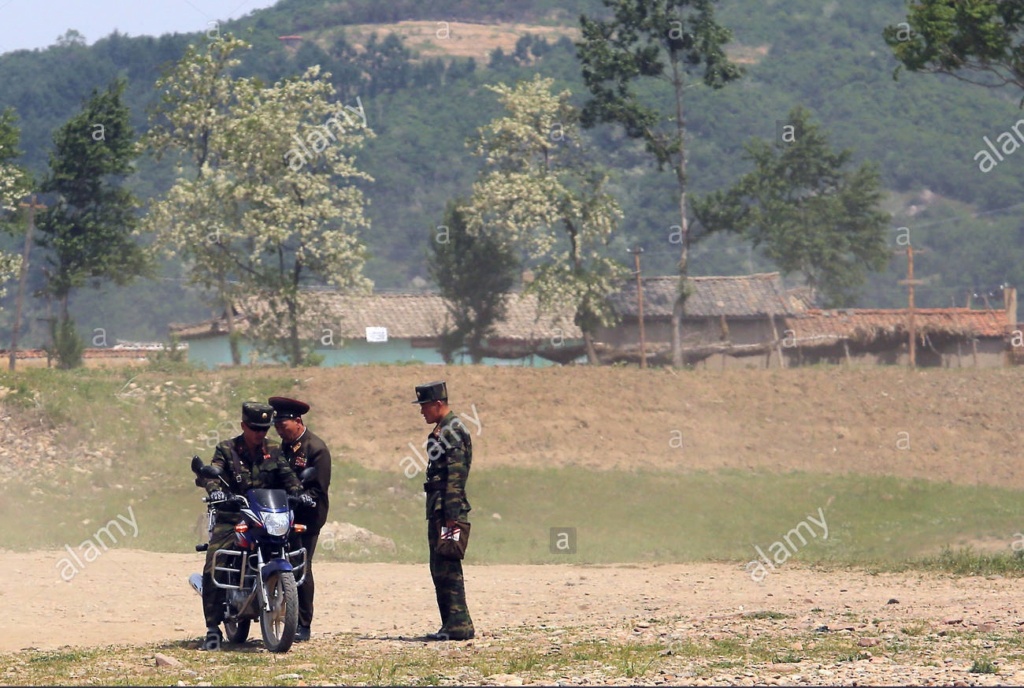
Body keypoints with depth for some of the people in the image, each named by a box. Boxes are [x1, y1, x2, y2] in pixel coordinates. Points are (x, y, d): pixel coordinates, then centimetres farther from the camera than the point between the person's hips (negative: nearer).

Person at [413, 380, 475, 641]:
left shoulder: (454, 430, -13)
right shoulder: (440, 431, 19)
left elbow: (456, 475, -19)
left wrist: (452, 515, -23)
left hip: (449, 509, -11)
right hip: (437, 510, 11)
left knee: (448, 568, -10)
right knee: (439, 569, 12)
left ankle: (459, 626, -10)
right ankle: (451, 625, 15)